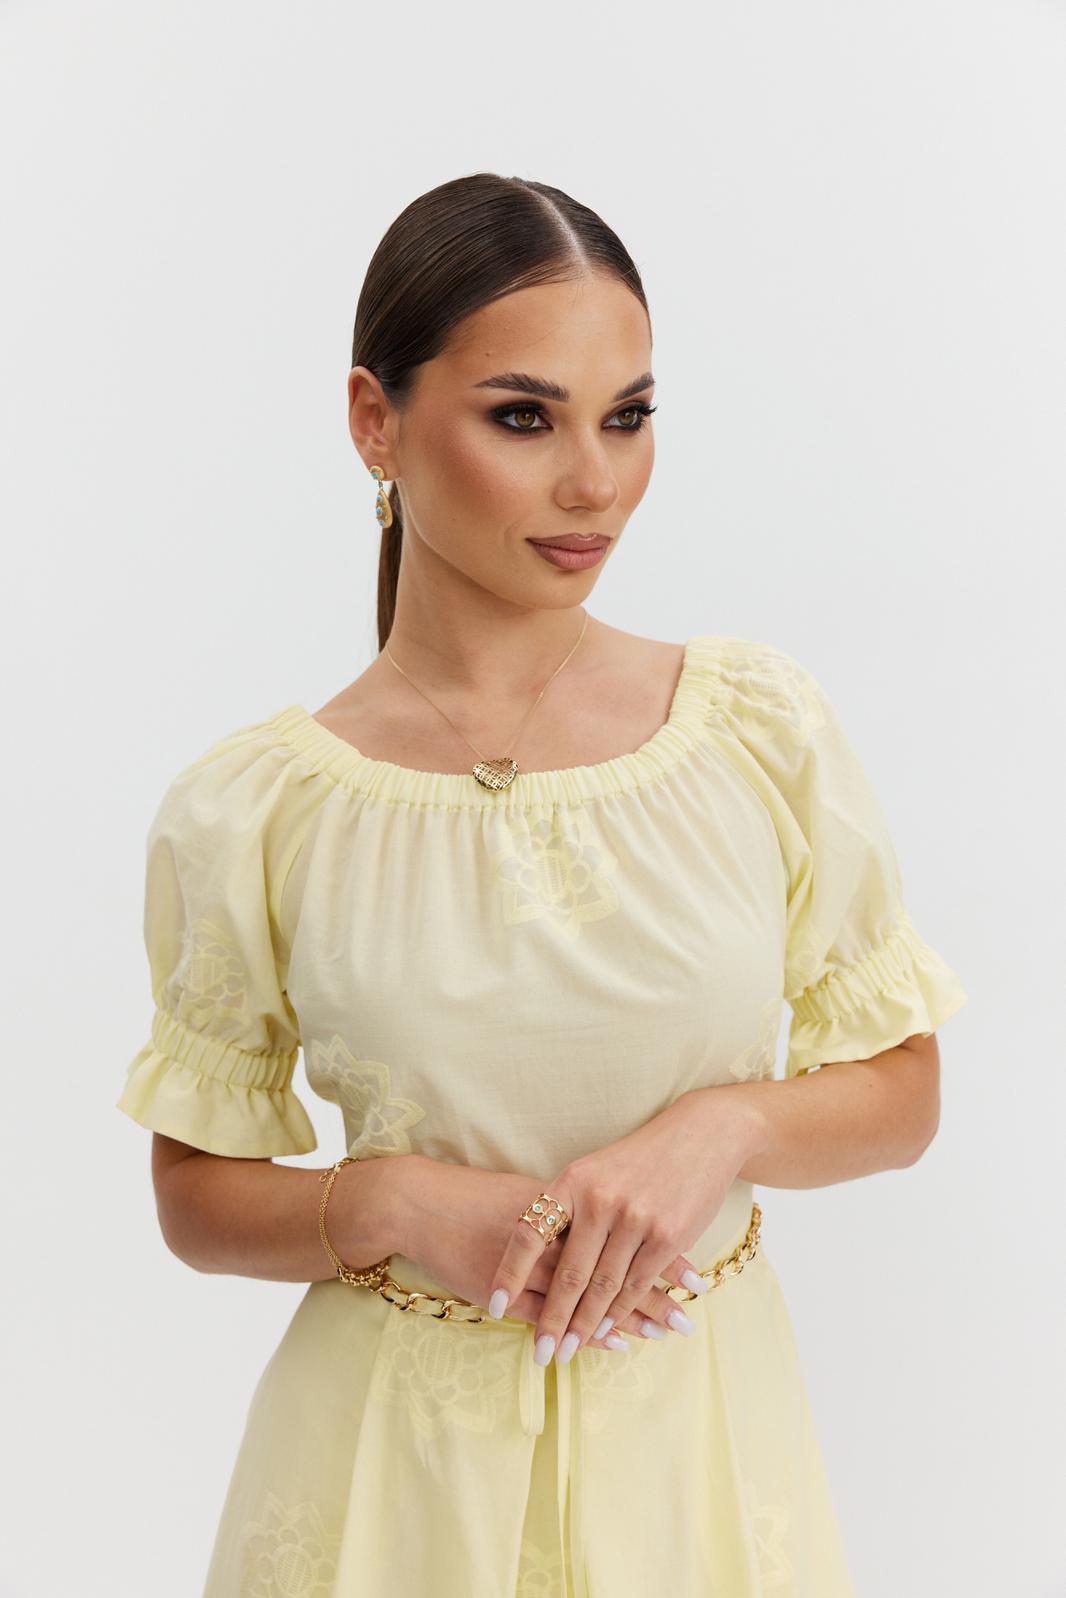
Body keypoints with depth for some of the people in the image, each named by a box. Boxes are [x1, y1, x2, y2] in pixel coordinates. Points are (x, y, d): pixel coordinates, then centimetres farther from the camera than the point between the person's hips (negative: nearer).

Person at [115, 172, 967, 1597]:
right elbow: (197, 1199, 0)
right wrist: (398, 1204, -18)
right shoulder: (253, 811, -10)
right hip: (403, 1454, -1)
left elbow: (902, 1091, 1)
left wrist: (723, 1125, -17)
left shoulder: (765, 725, -7)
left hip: (702, 1427, 2)